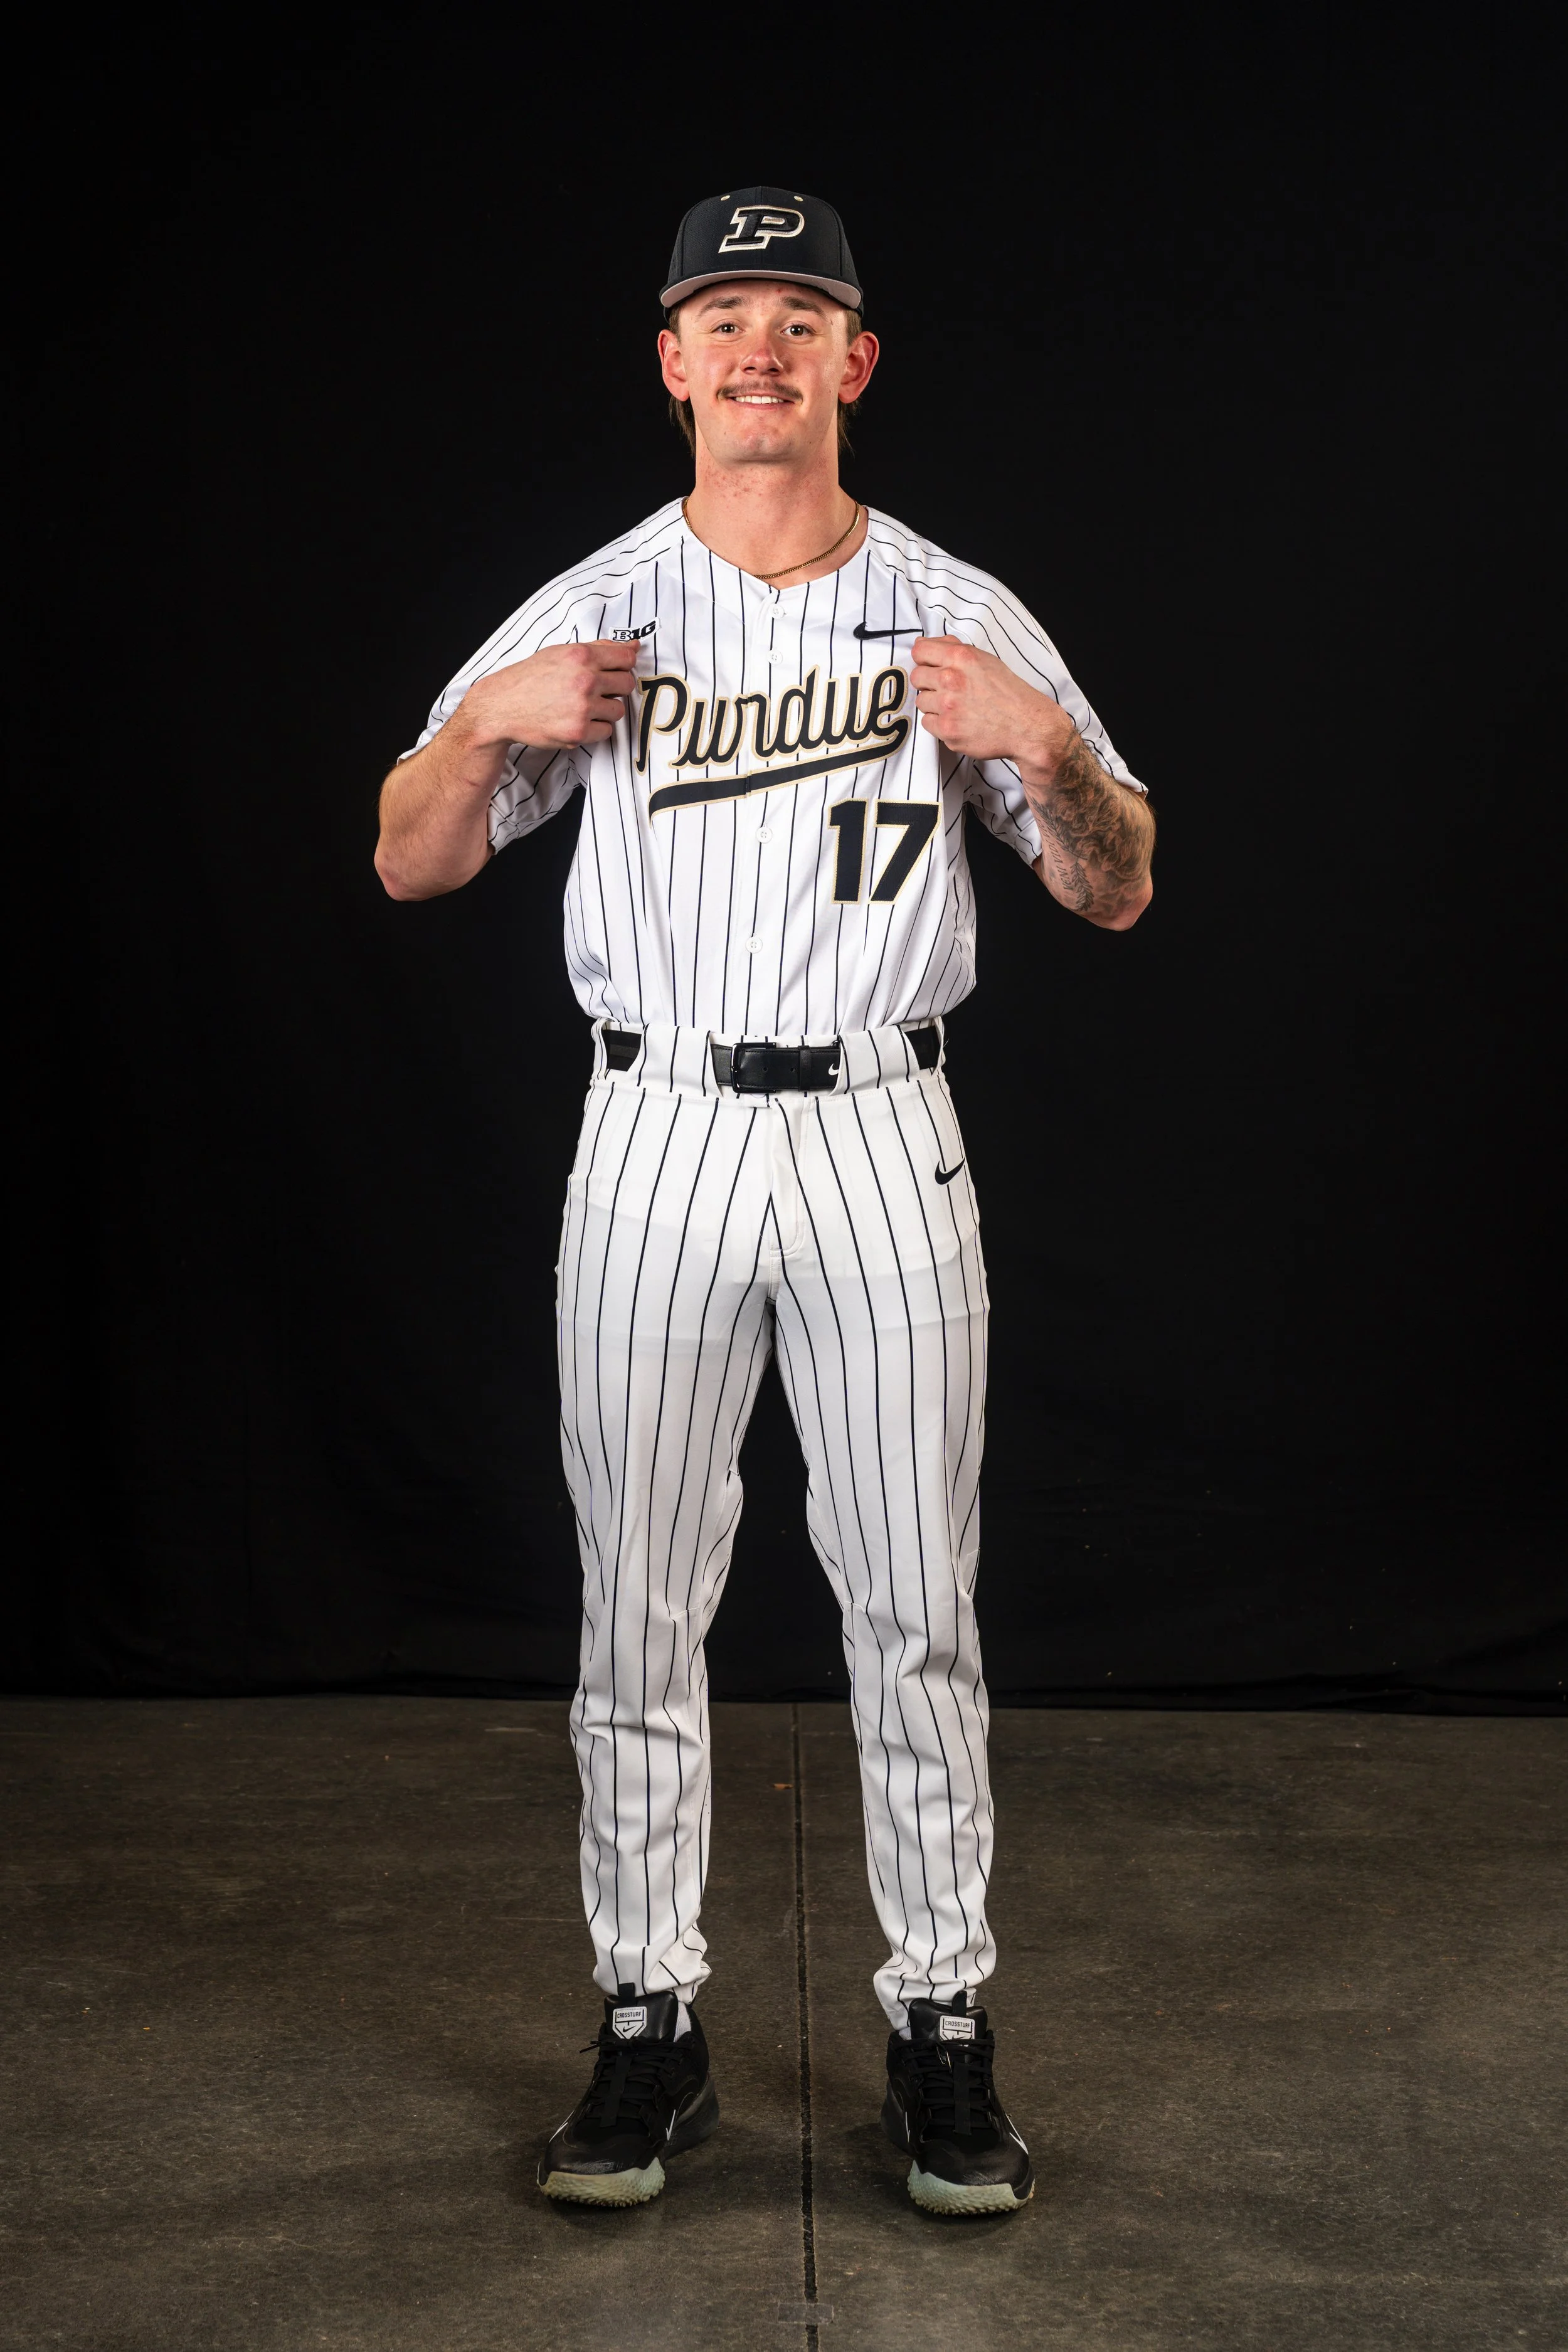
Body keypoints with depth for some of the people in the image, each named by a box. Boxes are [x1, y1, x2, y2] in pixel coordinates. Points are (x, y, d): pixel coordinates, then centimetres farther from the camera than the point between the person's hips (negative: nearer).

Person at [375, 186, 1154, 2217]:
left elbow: (1116, 898, 2)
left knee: (916, 1609, 4)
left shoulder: (960, 615, 3)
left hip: (880, 1139, 0)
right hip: (655, 1138, 1)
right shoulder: (588, 616, 5)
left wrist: (1045, 749, -18)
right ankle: (649, 2031, 18)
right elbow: (410, 866, 3)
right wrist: (488, 722, -16)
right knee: (638, 1608, 6)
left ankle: (940, 2034, 16)